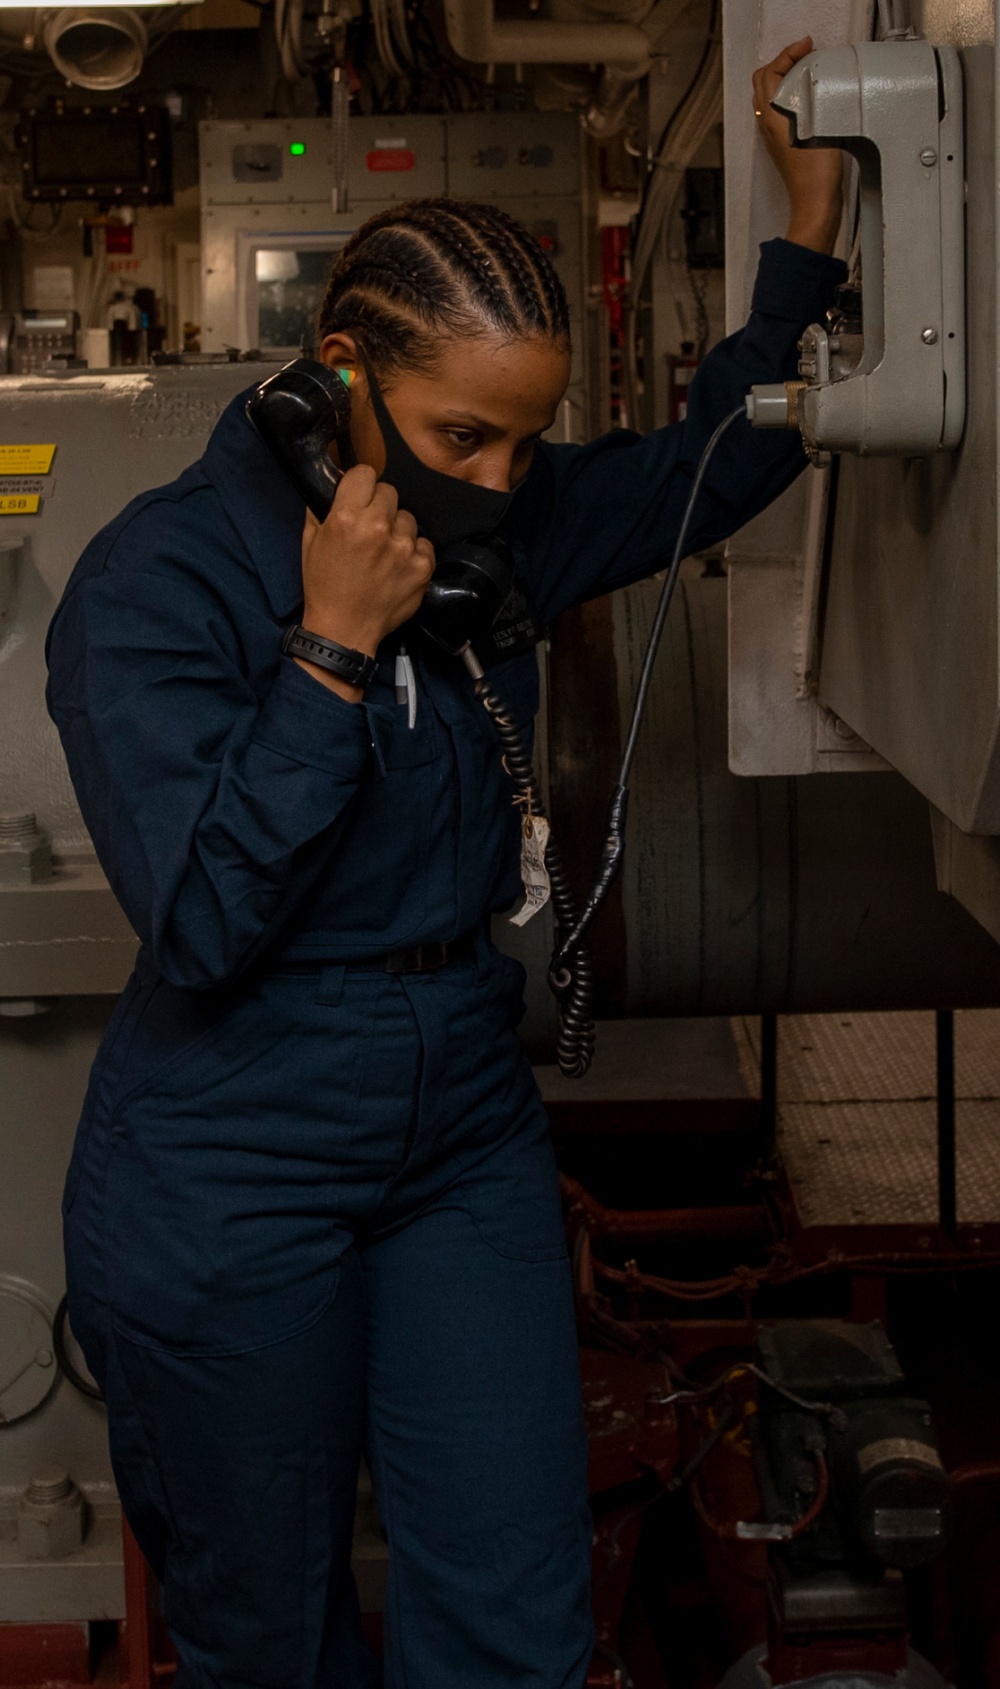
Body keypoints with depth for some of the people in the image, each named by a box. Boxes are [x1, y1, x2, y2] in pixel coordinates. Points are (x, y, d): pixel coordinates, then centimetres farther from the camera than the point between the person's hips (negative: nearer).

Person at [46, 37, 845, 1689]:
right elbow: (202, 922, -22)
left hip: (466, 1137, 5)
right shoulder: (159, 577, -16)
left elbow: (710, 468, 15)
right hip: (233, 1190, -5)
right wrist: (334, 645, -25)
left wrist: (810, 230, 6)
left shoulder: (495, 531, 1)